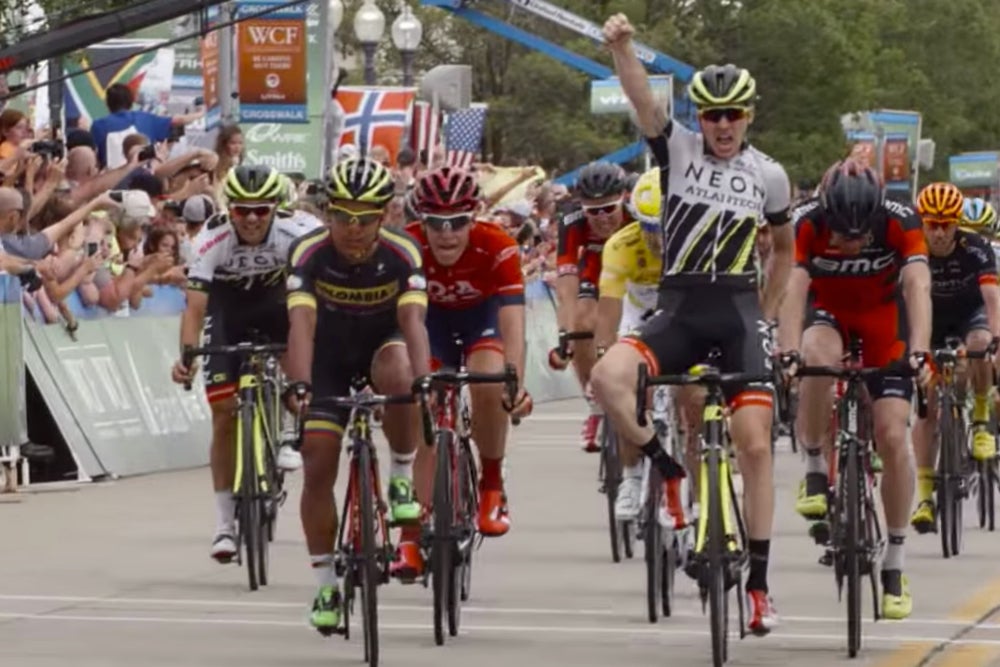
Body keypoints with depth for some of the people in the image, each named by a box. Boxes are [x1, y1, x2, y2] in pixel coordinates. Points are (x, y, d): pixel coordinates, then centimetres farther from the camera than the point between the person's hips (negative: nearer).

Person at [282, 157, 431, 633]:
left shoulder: (402, 253, -26)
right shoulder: (309, 253, -27)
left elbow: (412, 319, -38)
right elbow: (301, 322, -38)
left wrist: (423, 378, -55)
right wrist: (298, 384, -54)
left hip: (383, 343, -1)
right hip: (329, 357, 1)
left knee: (399, 380, -37)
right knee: (318, 465, -8)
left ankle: (402, 478, -12)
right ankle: (326, 585, 6)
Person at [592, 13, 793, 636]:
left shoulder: (768, 175, 4)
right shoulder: (678, 149, 1)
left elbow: (784, 248, 19)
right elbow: (644, 101, -17)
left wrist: (769, 316, 17)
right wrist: (622, 45, -34)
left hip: (739, 314, 0)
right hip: (678, 310, 0)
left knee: (754, 443, -7)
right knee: (608, 376, -29)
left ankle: (759, 583, 2)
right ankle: (666, 468, -3)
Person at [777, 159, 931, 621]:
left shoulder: (900, 222, -29)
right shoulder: (806, 224, -30)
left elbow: (918, 286, -37)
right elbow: (792, 289, -39)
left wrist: (918, 351, -53)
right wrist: (789, 353, -54)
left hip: (883, 315, 0)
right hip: (828, 311, 0)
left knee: (892, 437, -11)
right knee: (817, 359, -37)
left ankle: (895, 562, 2)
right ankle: (814, 472, -17)